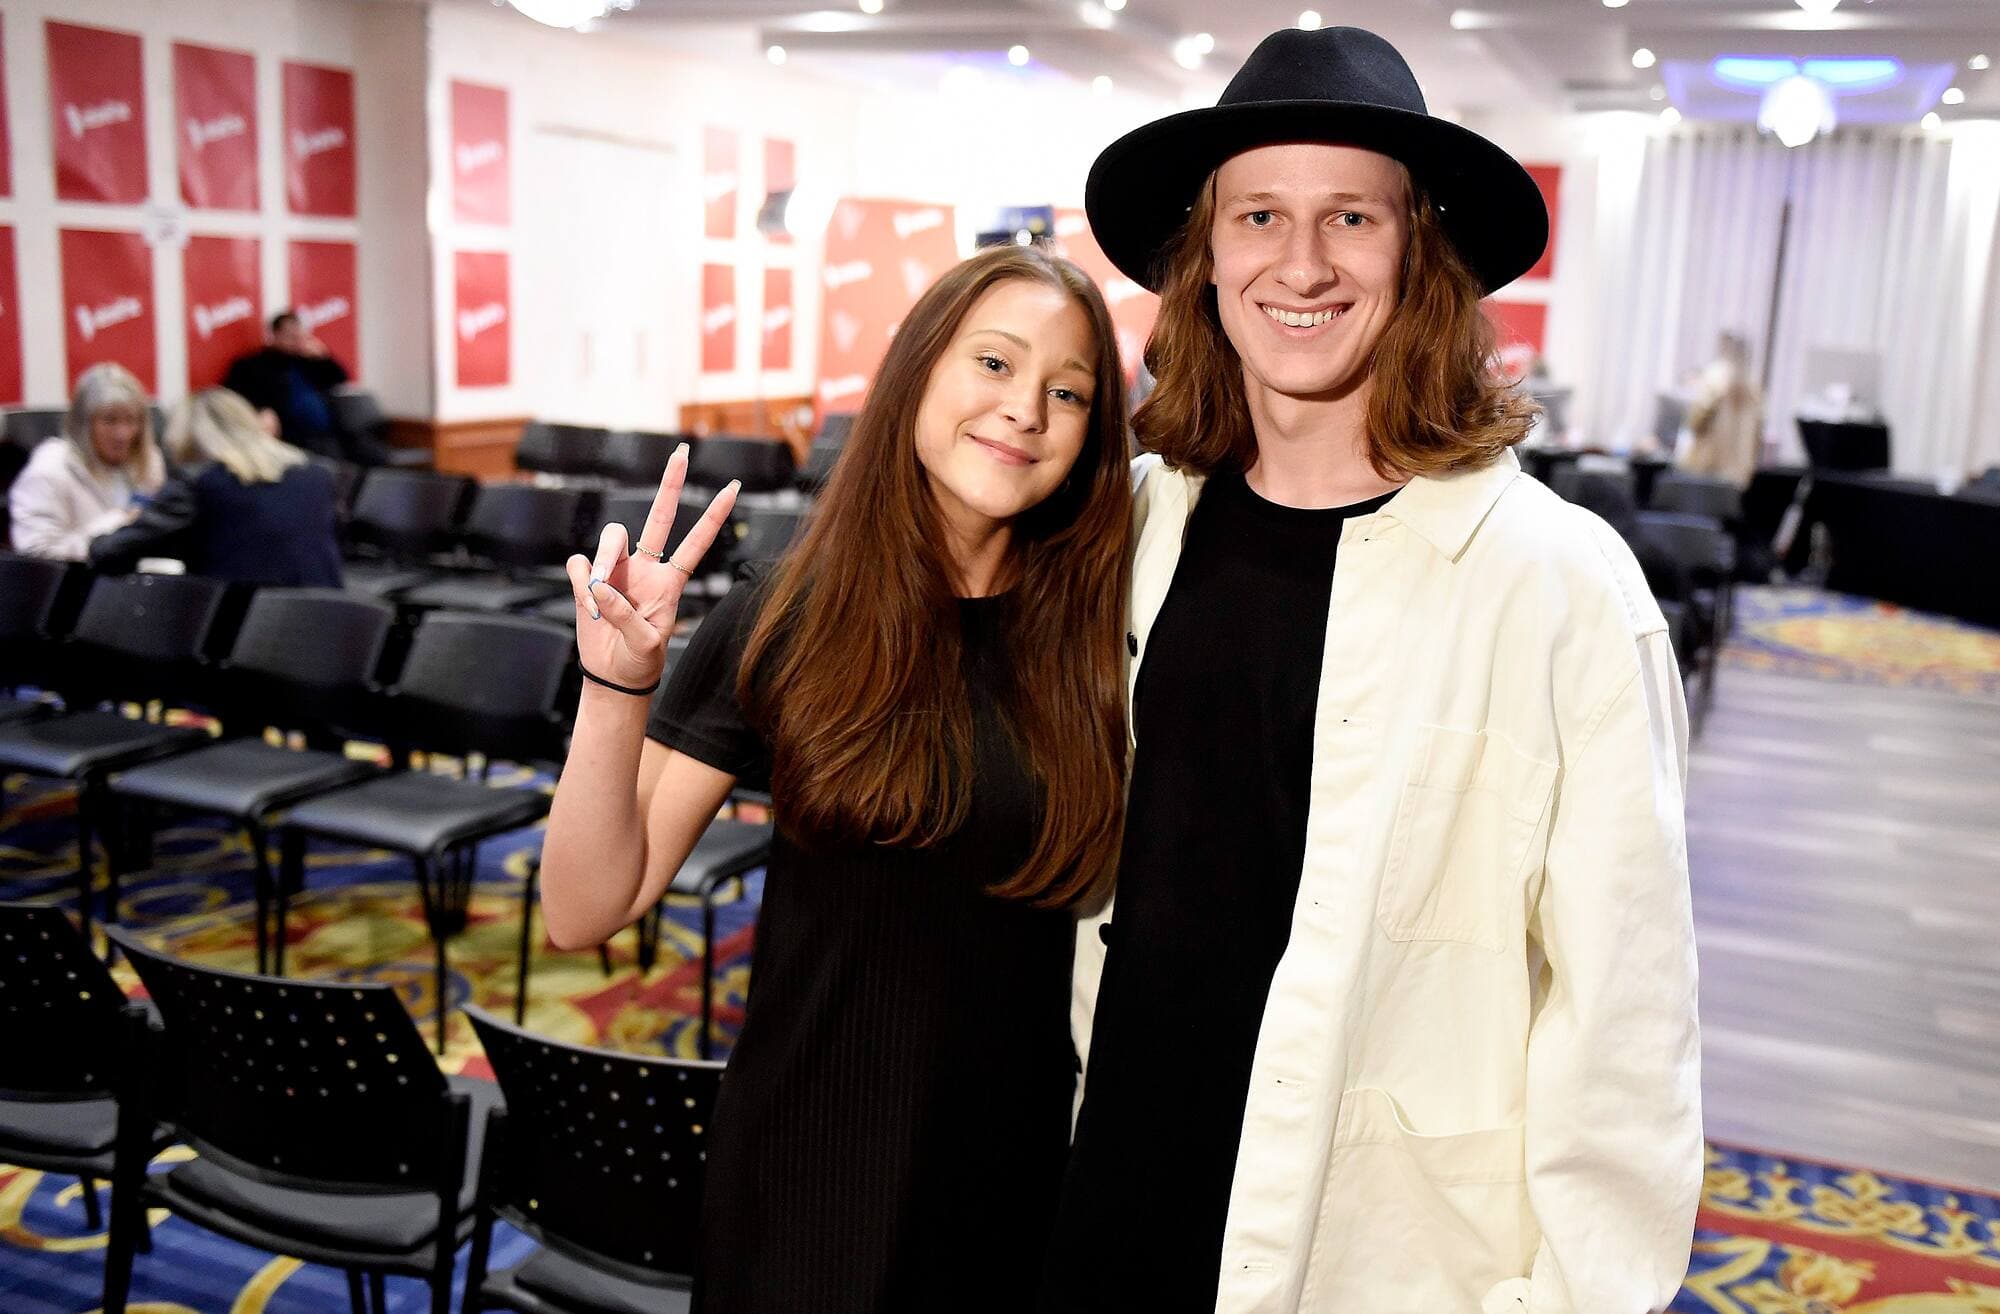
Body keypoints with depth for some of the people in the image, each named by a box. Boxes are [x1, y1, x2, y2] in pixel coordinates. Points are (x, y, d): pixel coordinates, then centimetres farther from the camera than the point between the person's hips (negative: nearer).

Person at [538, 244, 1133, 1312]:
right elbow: (586, 910, -11)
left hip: (1029, 1173, 1)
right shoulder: (782, 629, -9)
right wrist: (617, 684, -22)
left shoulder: (1101, 636, -6)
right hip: (812, 1175, -1)